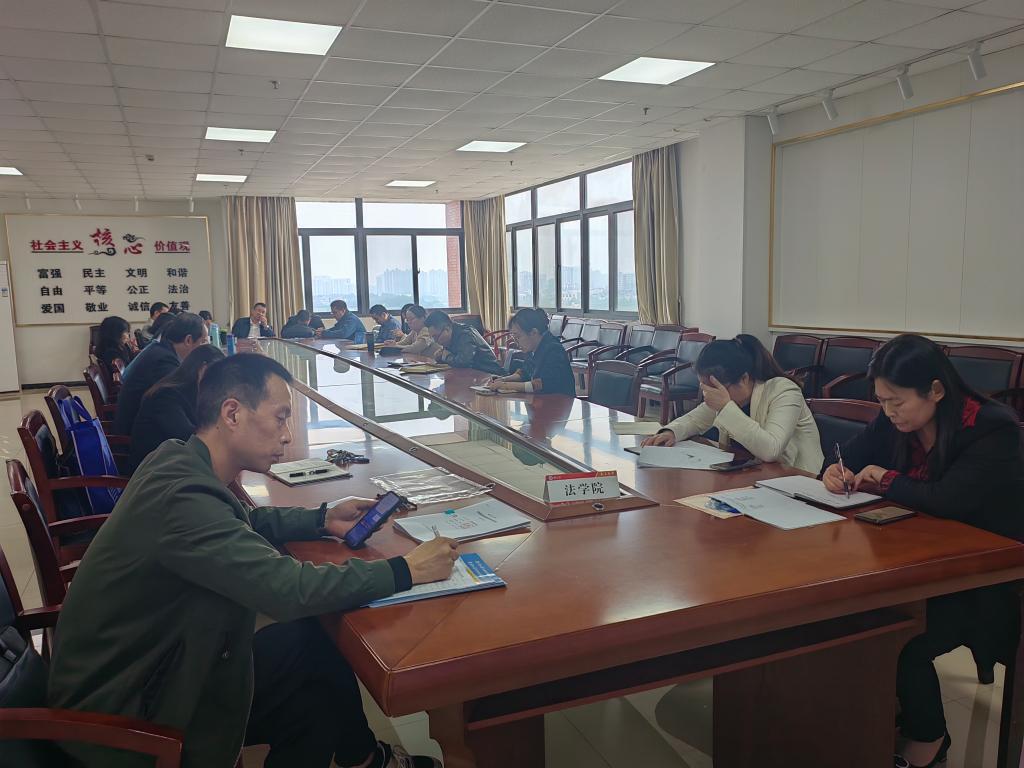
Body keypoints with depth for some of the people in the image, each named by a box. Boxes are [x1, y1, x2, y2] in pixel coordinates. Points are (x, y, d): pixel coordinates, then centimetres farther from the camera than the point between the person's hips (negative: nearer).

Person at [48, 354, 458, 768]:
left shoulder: (177, 459, -4)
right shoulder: (180, 496, -32)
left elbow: (244, 523, 15)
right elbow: (289, 588, -34)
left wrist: (322, 519, 3)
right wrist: (405, 571, -24)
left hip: (145, 656, 8)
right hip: (119, 715, -8)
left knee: (315, 642, 5)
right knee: (318, 705, -3)